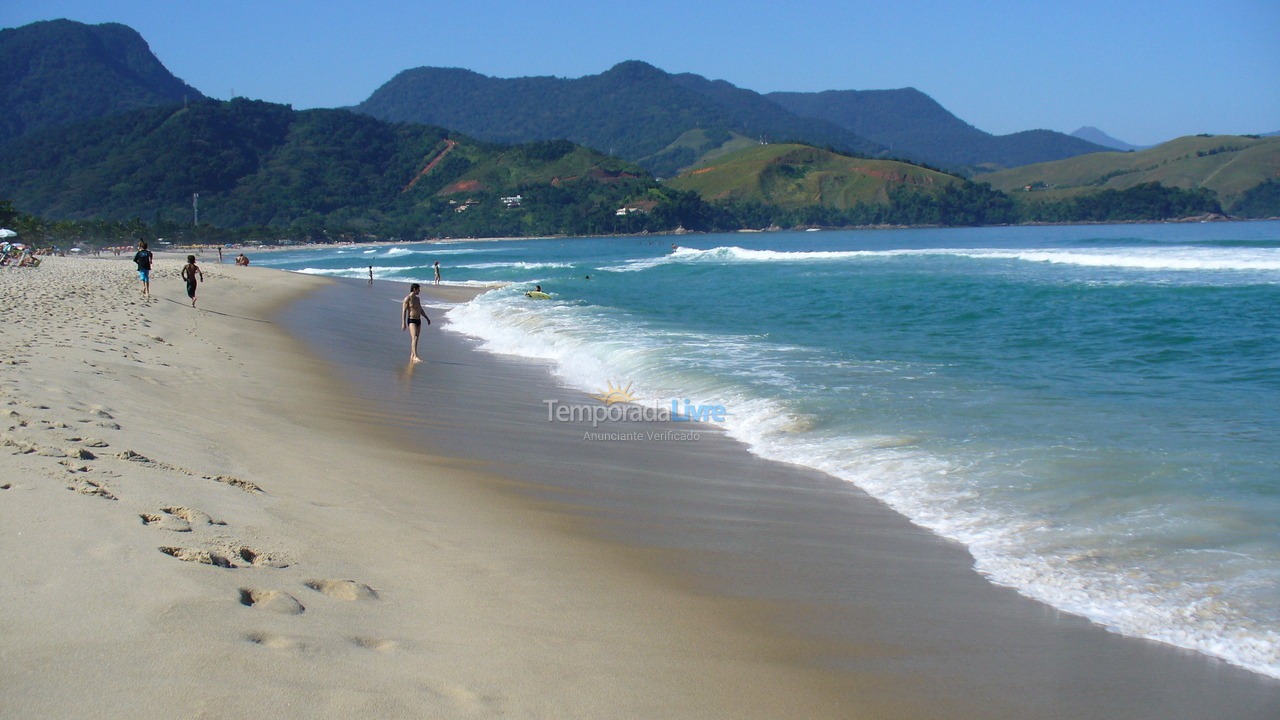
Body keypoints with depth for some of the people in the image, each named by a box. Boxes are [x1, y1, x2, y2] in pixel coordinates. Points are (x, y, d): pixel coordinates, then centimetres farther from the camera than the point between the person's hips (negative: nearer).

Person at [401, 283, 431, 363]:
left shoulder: (417, 298, 16)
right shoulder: (407, 298, -9)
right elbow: (404, 311, -13)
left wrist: (427, 318, 27)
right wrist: (403, 323, -20)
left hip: (418, 320, 8)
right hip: (411, 321, -8)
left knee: (415, 339, 9)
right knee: (414, 338, -21)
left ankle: (411, 357, 16)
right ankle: (415, 356, -29)